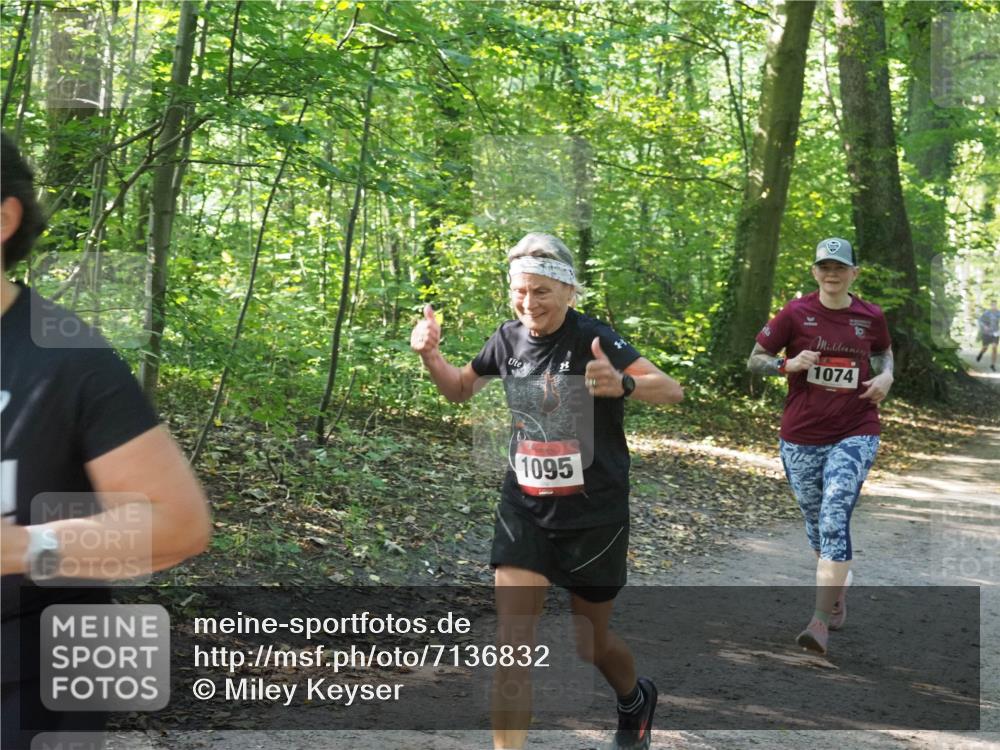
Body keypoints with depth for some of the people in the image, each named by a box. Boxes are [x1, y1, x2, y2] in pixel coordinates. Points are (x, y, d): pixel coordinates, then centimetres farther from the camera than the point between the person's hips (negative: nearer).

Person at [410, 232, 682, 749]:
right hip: (524, 511, 3)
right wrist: (430, 355, -4)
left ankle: (636, 700, 49)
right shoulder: (509, 338, -2)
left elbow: (672, 390, -28)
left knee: (590, 643, 15)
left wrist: (622, 384, -49)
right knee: (510, 645, -10)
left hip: (593, 516, -3)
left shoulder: (592, 339, -18)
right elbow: (460, 389, 16)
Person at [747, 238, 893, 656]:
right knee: (815, 522, 13)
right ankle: (838, 591, 39)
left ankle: (821, 621, -16)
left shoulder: (871, 318, 1)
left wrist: (886, 376, 1)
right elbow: (754, 361, 1)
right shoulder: (796, 314, -3)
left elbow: (885, 352, 23)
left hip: (855, 433, -1)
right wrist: (788, 364, -18)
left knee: (835, 517, -16)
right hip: (801, 438, 1)